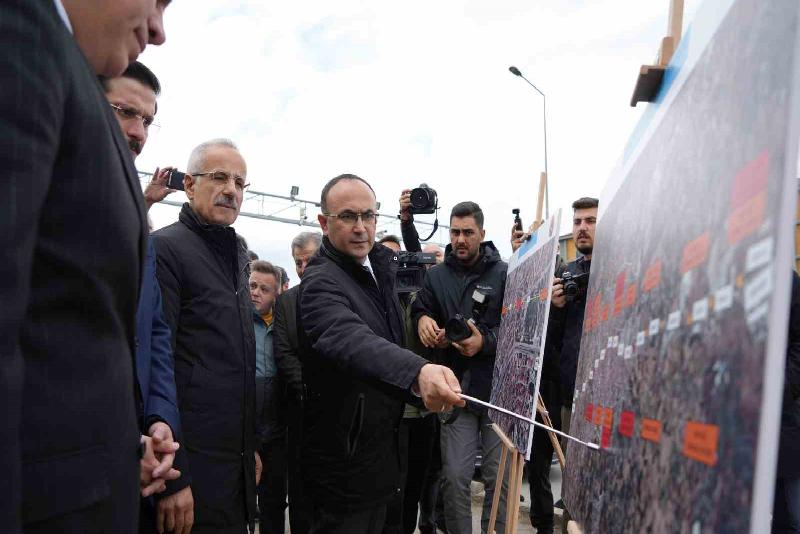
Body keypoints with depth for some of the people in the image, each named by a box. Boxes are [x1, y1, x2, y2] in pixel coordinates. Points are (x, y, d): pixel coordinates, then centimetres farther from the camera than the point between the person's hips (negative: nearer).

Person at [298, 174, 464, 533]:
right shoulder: (321, 283, -23)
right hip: (343, 461, -8)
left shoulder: (380, 265, 5)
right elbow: (351, 341, -45)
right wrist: (417, 371, -61)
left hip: (382, 449, 9)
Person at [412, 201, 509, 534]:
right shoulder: (437, 276, 8)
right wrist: (423, 319, -12)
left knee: (499, 477, 8)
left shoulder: (504, 274, -2)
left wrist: (486, 341, -22)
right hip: (457, 388, 2)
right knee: (455, 476, 4)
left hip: (498, 387, -1)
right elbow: (420, 309, 11)